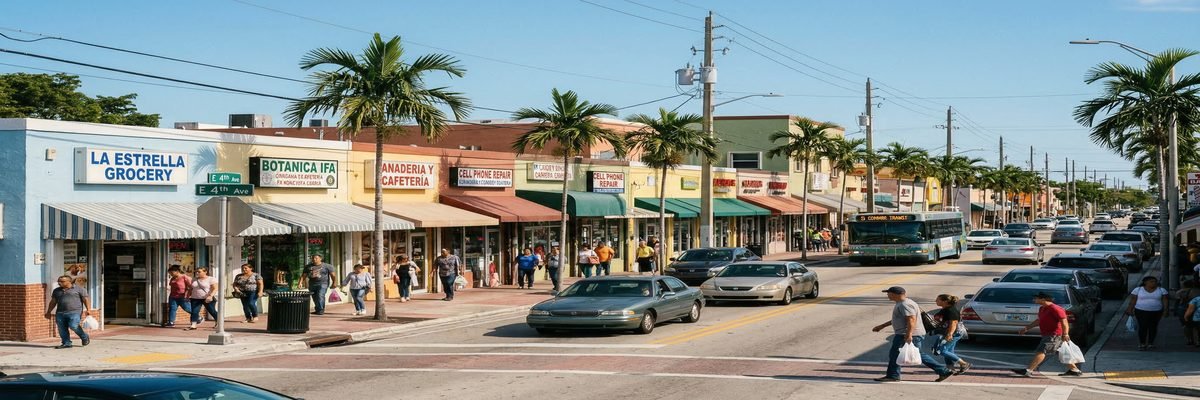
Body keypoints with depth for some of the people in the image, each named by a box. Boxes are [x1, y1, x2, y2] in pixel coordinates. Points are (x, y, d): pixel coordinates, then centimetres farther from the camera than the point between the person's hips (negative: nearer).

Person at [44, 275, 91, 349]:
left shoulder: (79, 289, 4)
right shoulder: (56, 291, 18)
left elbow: (86, 299, 0)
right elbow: (53, 302, 23)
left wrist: (88, 309, -11)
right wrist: (48, 312, 18)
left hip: (75, 312, -6)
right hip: (60, 313, 6)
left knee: (73, 326, -19)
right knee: (62, 329, -3)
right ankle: (66, 343, 4)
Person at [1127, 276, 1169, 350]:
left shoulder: (1161, 290, 2)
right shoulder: (1138, 290, -1)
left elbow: (1164, 301, 1)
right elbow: (1133, 300, -1)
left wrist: (1165, 310, -7)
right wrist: (1130, 309, -4)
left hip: (1156, 312, 2)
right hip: (1141, 311, -1)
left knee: (1153, 327, 3)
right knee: (1142, 327, -5)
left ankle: (1150, 343, 12)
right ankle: (1142, 344, 3)